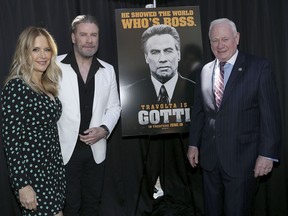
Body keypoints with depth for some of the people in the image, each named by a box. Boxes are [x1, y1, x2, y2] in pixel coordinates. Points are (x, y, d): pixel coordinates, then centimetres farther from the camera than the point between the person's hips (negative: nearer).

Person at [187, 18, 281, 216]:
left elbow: (270, 115, -9)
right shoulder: (205, 71, 8)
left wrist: (267, 154, -13)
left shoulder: (259, 67, -7)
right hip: (209, 156, 5)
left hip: (242, 157, -4)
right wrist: (194, 144, 10)